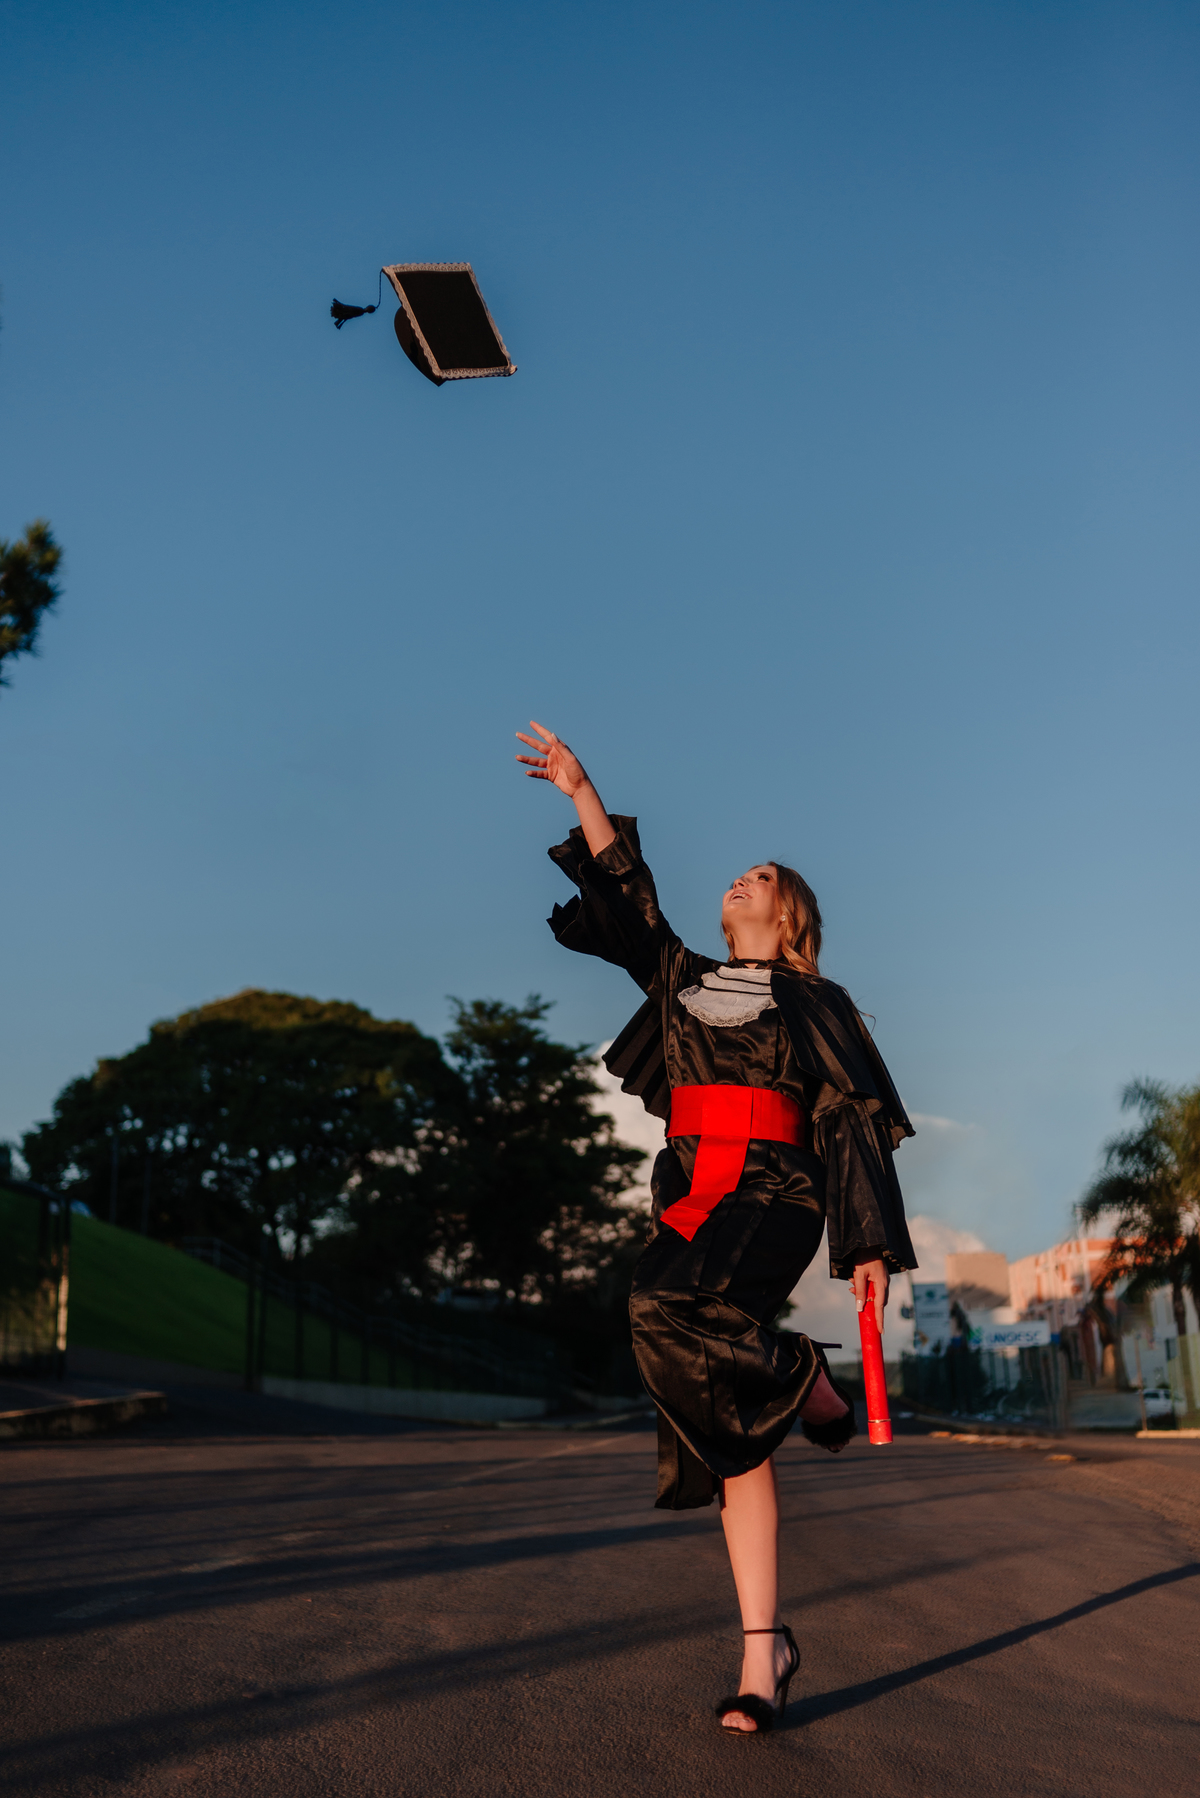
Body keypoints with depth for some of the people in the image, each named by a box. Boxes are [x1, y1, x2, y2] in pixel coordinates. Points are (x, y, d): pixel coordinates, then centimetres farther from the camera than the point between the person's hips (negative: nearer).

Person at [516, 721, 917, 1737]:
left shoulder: (817, 1004, 9)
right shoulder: (683, 981, 21)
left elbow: (856, 1121, 4)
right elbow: (626, 896, 18)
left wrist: (872, 1242, -4)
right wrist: (581, 792, 13)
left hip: (773, 1195, -4)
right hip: (691, 1196, 4)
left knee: (667, 1312, -35)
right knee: (733, 1437, -1)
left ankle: (803, 1377, -6)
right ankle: (766, 1655, 6)